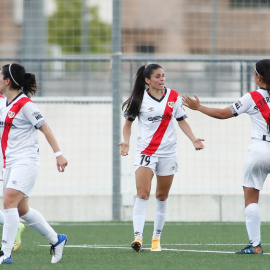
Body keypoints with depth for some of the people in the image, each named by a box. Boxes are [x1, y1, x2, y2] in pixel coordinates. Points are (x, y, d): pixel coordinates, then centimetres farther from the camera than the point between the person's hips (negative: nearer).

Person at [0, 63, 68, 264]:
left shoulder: (25, 104, -12)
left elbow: (45, 128, -12)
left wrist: (58, 153, -15)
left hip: (26, 162, -9)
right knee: (22, 210, 12)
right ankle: (56, 240, 27)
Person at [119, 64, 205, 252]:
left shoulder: (173, 96, 5)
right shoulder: (139, 99, -2)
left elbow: (182, 121, 13)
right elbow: (128, 122, 7)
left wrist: (194, 139, 1)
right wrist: (126, 142, -8)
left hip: (168, 152, 3)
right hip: (146, 151, -3)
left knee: (162, 196, 9)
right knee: (143, 194, -17)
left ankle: (156, 238, 21)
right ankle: (138, 237, -23)